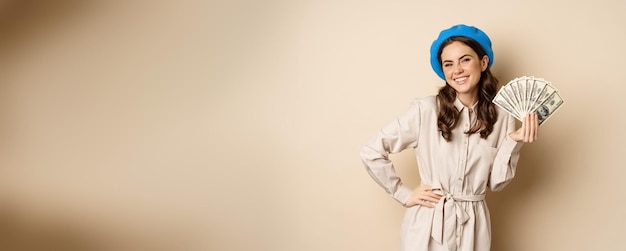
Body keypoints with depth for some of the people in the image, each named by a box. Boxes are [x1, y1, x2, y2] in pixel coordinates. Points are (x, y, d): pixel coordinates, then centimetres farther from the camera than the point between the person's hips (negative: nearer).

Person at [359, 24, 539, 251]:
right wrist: (403, 195, -5)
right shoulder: (425, 110, -11)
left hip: (473, 226, 2)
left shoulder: (501, 117, -2)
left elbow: (496, 182, 0)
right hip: (428, 224, -2)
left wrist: (514, 142, -12)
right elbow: (371, 152, -8)